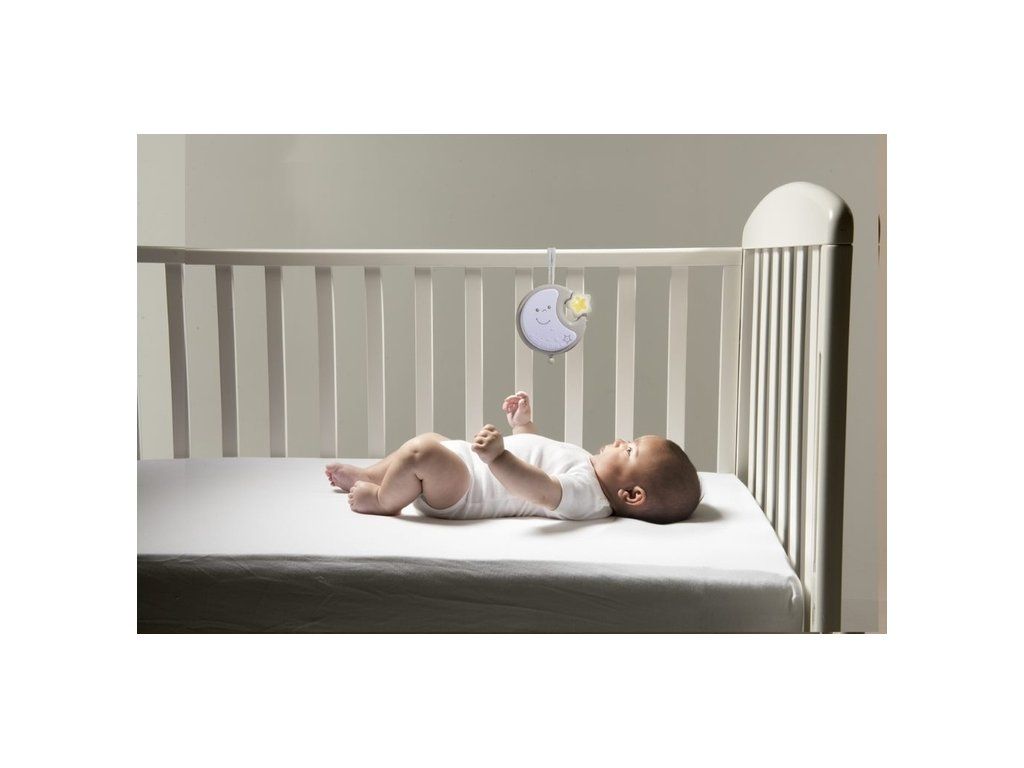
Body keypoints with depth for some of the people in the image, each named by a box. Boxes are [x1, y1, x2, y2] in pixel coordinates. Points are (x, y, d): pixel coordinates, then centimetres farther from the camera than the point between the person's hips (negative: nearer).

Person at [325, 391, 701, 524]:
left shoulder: (585, 494, -26)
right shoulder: (588, 468, 6)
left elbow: (543, 490, -46)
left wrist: (498, 455, -57)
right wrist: (523, 424, 24)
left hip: (459, 492, -11)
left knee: (423, 451, -31)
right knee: (429, 441, 26)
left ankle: (381, 499, -2)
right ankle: (364, 474, 36)